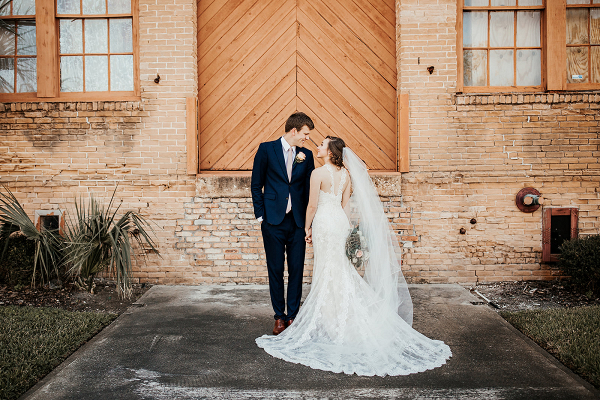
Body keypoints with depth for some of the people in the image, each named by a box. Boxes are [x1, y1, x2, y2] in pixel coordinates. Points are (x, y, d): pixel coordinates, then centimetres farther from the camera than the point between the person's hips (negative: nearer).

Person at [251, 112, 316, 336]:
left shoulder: (306, 155, 8)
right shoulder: (266, 149, 0)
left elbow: (309, 188, 11)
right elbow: (256, 185, 2)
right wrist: (261, 215, -2)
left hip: (298, 221, 2)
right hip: (273, 221, -2)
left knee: (297, 270, 5)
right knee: (275, 271, 5)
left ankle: (293, 315, 18)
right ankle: (279, 317, 18)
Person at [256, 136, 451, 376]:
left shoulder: (318, 173, -12)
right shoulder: (346, 174, 7)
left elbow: (312, 205, -11)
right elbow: (346, 204, 10)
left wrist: (307, 228, 1)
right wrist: (346, 227, 17)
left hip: (324, 222, -6)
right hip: (342, 222, 7)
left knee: (327, 273, 2)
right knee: (342, 272, 14)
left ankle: (329, 320, 12)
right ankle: (347, 318, 20)